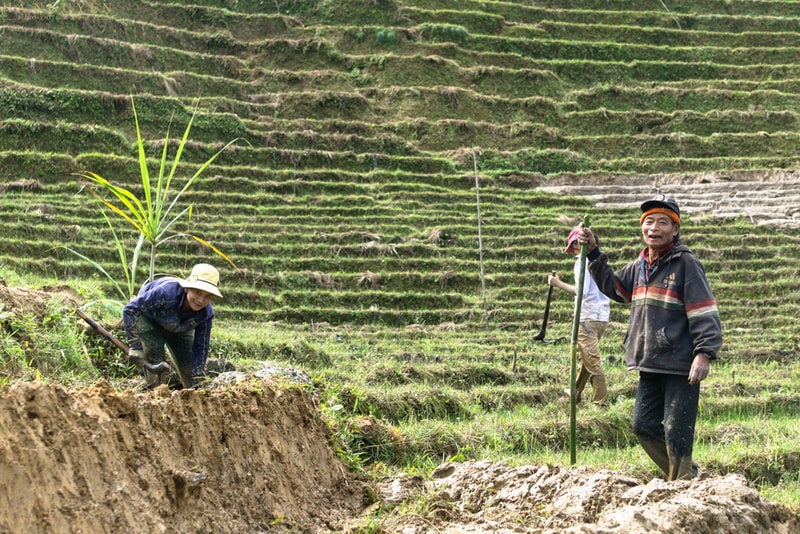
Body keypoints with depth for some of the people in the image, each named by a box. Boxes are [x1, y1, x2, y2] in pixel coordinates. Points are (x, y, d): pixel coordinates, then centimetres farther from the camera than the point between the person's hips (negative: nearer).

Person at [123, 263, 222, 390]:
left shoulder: (206, 314, -30)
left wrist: (196, 382, -22)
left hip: (179, 327, 4)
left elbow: (200, 348, -20)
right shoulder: (167, 292, -45)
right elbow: (130, 309, -39)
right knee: (155, 362, -20)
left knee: (188, 365, 2)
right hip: (149, 319, -4)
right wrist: (135, 346, -40)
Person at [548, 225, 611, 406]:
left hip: (588, 317, -9)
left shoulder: (582, 261, -9)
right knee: (586, 358, 17)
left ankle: (601, 402, -9)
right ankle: (575, 394, 26)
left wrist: (558, 283, -7)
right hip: (602, 315, 9)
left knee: (592, 361, -7)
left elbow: (581, 291, -18)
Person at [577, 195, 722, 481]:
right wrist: (593, 253, 19)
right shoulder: (639, 265, 13)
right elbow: (612, 285, 29)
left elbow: (704, 311, -15)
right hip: (650, 364, 8)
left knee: (676, 433, -6)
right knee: (643, 425, 12)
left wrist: (704, 353, -25)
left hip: (681, 366, -8)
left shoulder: (686, 263, -10)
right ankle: (687, 473, 27)